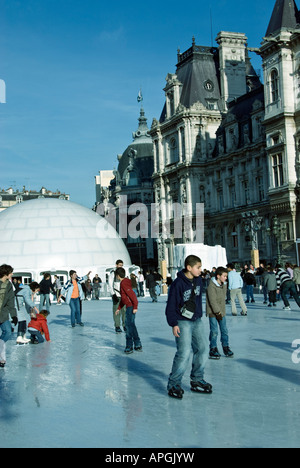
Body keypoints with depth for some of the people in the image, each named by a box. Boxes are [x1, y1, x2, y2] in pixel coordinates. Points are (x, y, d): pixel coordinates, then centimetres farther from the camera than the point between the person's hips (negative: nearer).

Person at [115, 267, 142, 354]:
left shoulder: (124, 283, -15)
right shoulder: (123, 282, 17)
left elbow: (132, 294, -22)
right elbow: (123, 298, 24)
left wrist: (135, 307, -22)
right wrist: (119, 308, 27)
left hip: (131, 307, -10)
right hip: (129, 307, 10)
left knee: (129, 326, -6)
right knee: (131, 326, 15)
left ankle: (129, 347, -2)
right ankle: (138, 345, 22)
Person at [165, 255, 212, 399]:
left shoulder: (198, 281, 5)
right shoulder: (178, 283, -16)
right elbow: (171, 306, -12)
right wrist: (173, 324, -16)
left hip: (196, 321, 7)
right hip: (182, 322, -7)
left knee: (203, 348, 6)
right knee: (184, 352, -13)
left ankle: (196, 380, 22)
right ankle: (173, 384, 1)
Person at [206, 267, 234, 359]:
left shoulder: (224, 285, 7)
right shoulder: (211, 286, -17)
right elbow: (212, 301, -20)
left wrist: (222, 311, 12)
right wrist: (218, 312, -19)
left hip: (221, 311, 7)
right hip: (213, 313, -7)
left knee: (224, 330, 7)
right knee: (214, 331, -4)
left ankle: (226, 347, 18)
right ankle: (213, 349, 7)